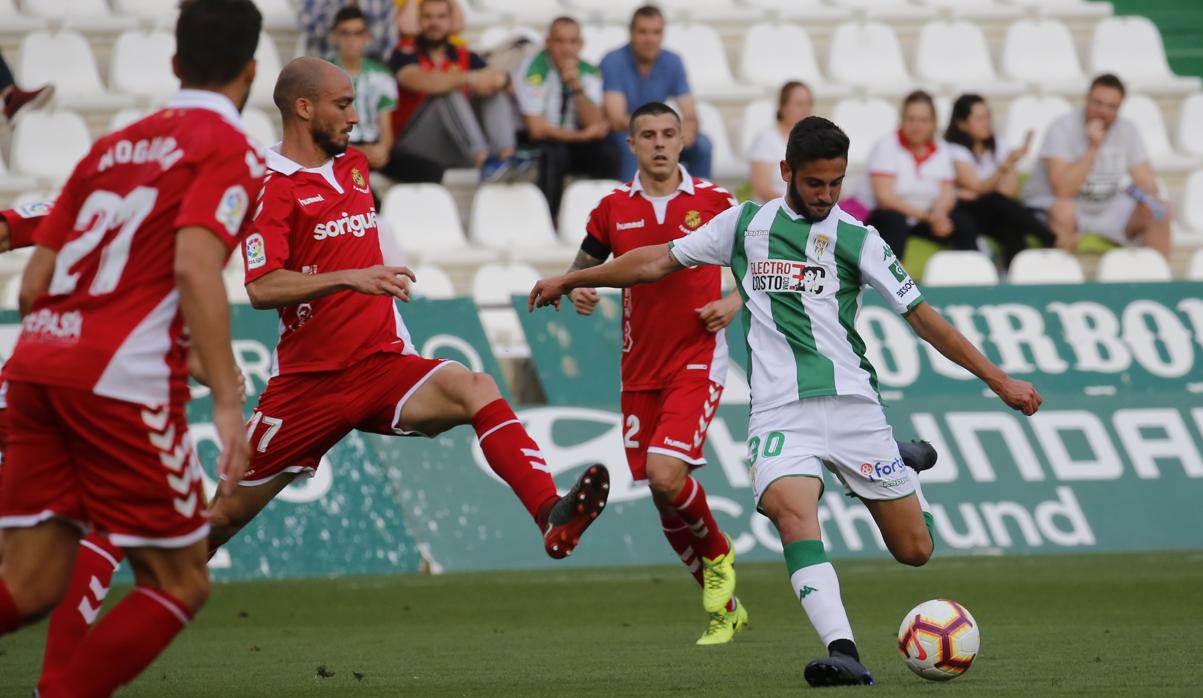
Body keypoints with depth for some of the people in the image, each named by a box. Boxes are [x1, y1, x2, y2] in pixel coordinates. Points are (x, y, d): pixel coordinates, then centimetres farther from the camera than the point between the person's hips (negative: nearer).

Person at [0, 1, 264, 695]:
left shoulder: (114, 145, 22)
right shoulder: (232, 150, 1)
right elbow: (195, 267, -16)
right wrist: (228, 401, -18)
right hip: (123, 379, -7)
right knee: (180, 585, 7)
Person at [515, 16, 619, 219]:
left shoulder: (588, 73, -1)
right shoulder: (532, 71, -16)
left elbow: (594, 124, -11)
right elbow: (537, 129, -20)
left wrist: (577, 87, -24)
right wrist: (582, 135, -14)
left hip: (573, 145, 5)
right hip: (535, 147, -5)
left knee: (607, 151, -21)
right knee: (554, 153, -35)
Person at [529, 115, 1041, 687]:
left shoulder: (856, 239, 5)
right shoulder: (745, 224, 10)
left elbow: (921, 316, 5)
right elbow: (661, 260, 21)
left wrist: (998, 380, 1)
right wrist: (573, 279, 24)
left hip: (852, 405, 0)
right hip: (781, 413, 0)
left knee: (914, 551, 1)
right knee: (793, 515, -30)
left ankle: (906, 464, 37)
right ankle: (843, 653, -43)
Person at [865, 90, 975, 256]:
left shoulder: (941, 150, 7)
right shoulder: (886, 147, -8)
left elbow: (947, 193, -1)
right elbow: (884, 197, -17)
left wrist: (939, 214, -26)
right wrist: (927, 216, -24)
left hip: (925, 220, 5)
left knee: (964, 223, -17)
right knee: (894, 220, -37)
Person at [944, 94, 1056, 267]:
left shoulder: (999, 144, 8)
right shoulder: (954, 150, -5)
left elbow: (1011, 190, -3)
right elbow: (979, 187, -17)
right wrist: (1007, 164, -31)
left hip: (995, 213, 3)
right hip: (965, 212, -3)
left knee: (1012, 227, -32)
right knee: (997, 201, -33)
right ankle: (1052, 240, -37)